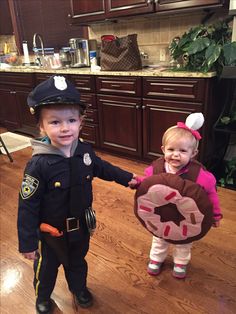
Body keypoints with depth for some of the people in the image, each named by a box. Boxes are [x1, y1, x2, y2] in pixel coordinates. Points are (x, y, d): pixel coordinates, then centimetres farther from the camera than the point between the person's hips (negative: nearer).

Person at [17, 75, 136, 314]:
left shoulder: (85, 151, -15)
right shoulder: (38, 165, -30)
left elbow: (102, 168, 7)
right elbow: (27, 206, -21)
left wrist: (127, 178, 14)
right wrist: (27, 242, -15)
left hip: (80, 224, 4)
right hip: (51, 230, -3)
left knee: (78, 261, 29)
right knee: (47, 266, 24)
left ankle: (79, 288, 59)